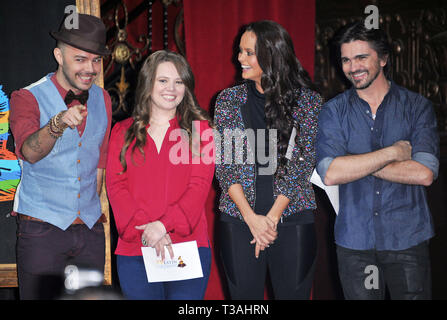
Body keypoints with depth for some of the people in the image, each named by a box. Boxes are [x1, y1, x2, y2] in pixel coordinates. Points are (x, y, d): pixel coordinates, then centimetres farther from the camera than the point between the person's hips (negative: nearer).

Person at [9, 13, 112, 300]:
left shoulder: (103, 100, 9)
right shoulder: (27, 98, -7)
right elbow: (30, 151, -26)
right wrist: (58, 124, -44)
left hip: (91, 230, 5)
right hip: (42, 230, -4)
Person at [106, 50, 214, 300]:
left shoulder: (199, 128, 8)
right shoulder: (123, 131, 12)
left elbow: (200, 185, -2)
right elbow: (115, 185, 2)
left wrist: (164, 224, -15)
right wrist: (145, 228, -13)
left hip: (189, 245, -1)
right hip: (134, 250, 1)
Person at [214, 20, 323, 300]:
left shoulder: (308, 101, 1)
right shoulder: (229, 100, 6)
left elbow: (303, 164, -3)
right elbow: (224, 163, 1)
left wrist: (272, 217, -11)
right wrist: (251, 217, -11)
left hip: (292, 219, -1)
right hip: (238, 221, 1)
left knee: (293, 293, 3)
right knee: (244, 295, 6)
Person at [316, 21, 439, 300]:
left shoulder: (417, 106, 0)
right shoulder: (334, 111, 1)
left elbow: (425, 173, -13)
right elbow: (330, 173, -14)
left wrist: (357, 164, -12)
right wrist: (393, 152, -15)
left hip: (408, 238, 0)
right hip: (355, 242, 1)